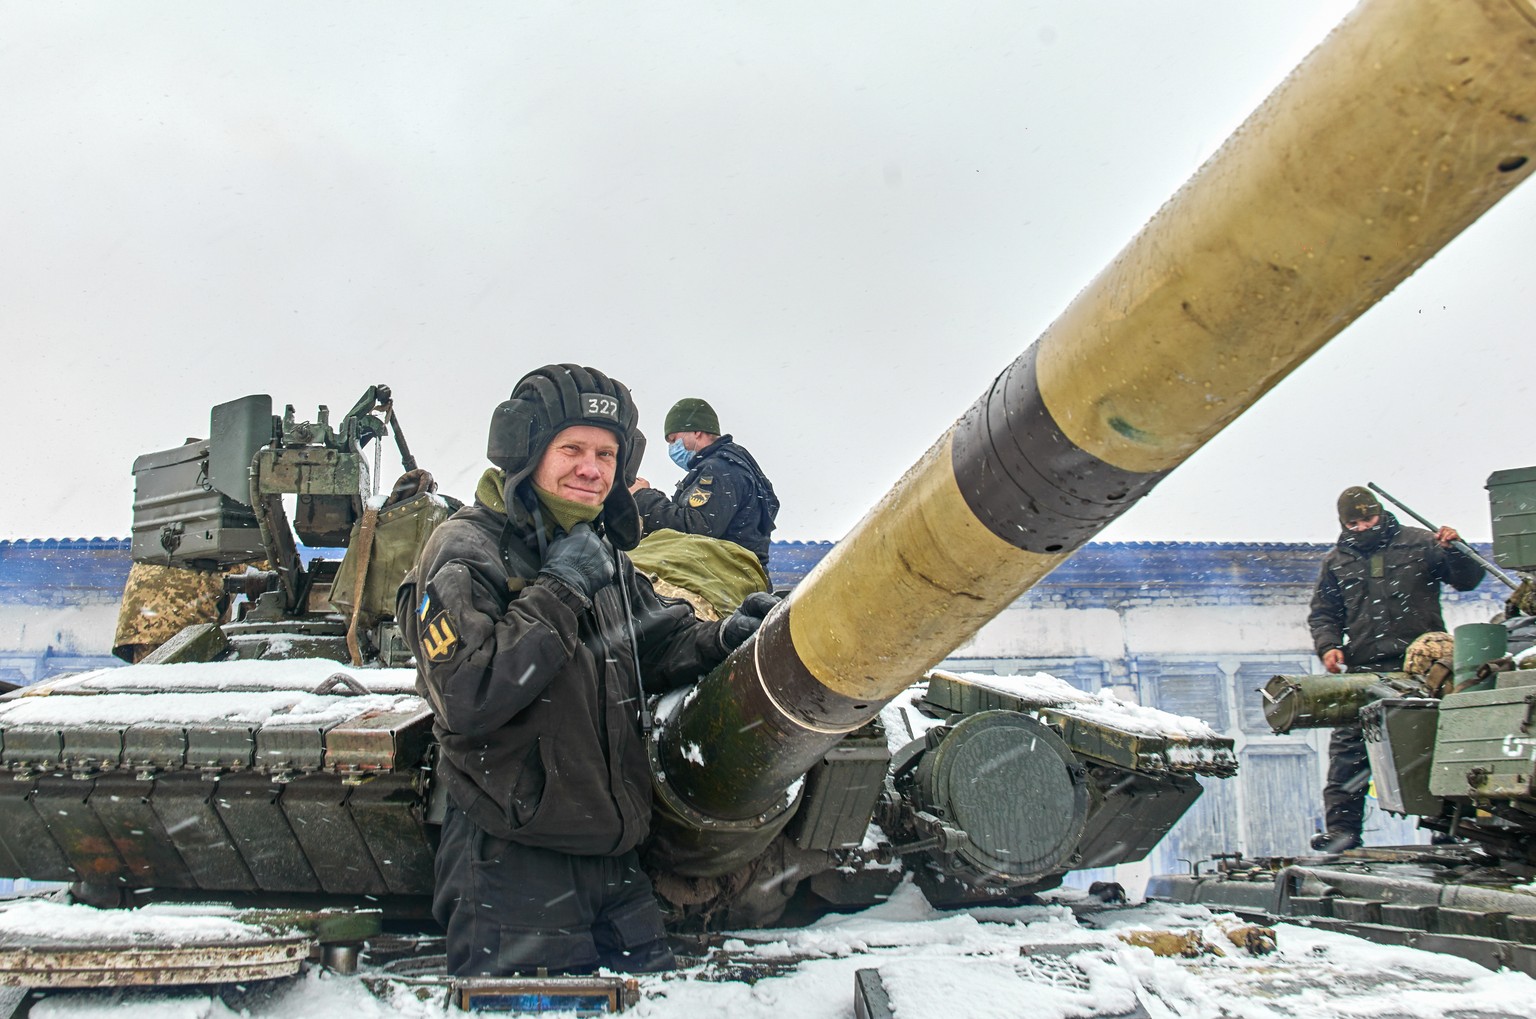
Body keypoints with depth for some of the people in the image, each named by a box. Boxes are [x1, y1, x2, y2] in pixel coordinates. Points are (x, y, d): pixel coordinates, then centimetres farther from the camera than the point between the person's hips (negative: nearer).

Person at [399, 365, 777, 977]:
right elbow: (464, 698, -25)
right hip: (514, 865, -7)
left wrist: (720, 639, -1)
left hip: (613, 854, 8)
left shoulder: (602, 553, 13)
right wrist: (559, 592, -21)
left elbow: (652, 648, 20)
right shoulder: (465, 553, -12)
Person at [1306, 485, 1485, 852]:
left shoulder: (1420, 544, 8)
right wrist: (1328, 645, 1)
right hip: (1364, 670, 1)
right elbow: (1322, 613, 19)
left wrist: (1455, 550, -10)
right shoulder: (1336, 561, 15)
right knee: (1348, 747, -8)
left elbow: (1467, 580, 9)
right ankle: (1341, 826, -7)